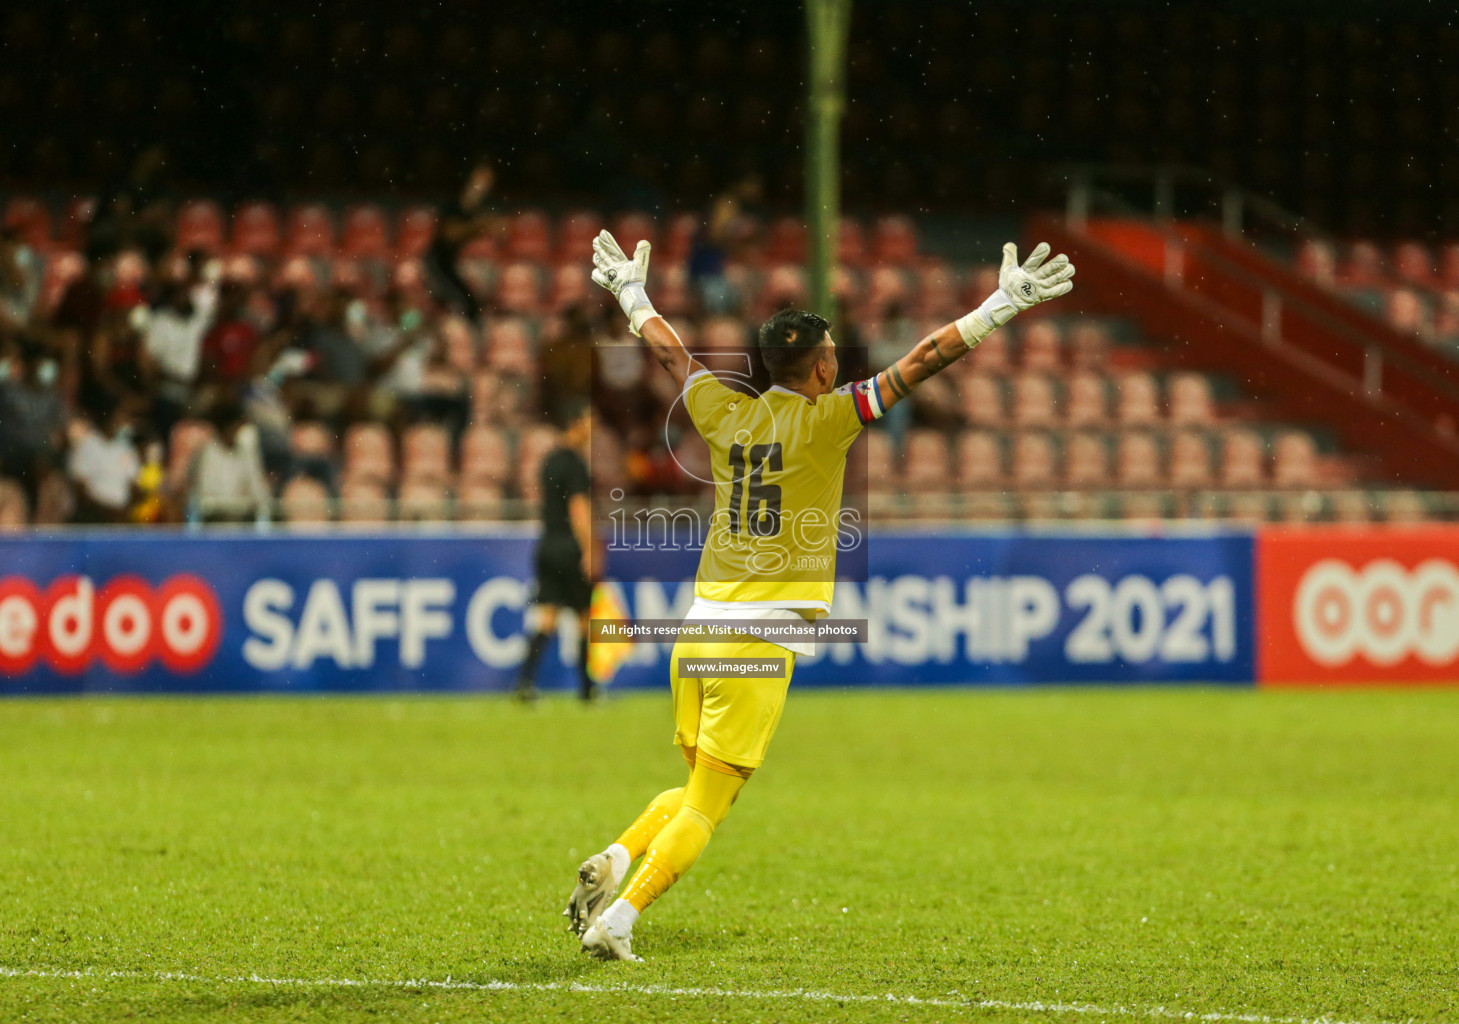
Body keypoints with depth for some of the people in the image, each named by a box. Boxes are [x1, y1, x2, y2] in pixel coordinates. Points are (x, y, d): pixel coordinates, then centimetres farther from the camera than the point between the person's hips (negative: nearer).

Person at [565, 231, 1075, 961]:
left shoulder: (724, 414, 8)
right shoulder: (824, 420, -6)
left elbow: (668, 350, 25)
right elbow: (921, 363, -8)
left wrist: (631, 292, 43)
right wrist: (1004, 304, -6)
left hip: (697, 632, 6)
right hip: (761, 640, -6)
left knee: (700, 786, 20)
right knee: (707, 806, -3)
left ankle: (615, 858, -1)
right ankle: (618, 919, -12)